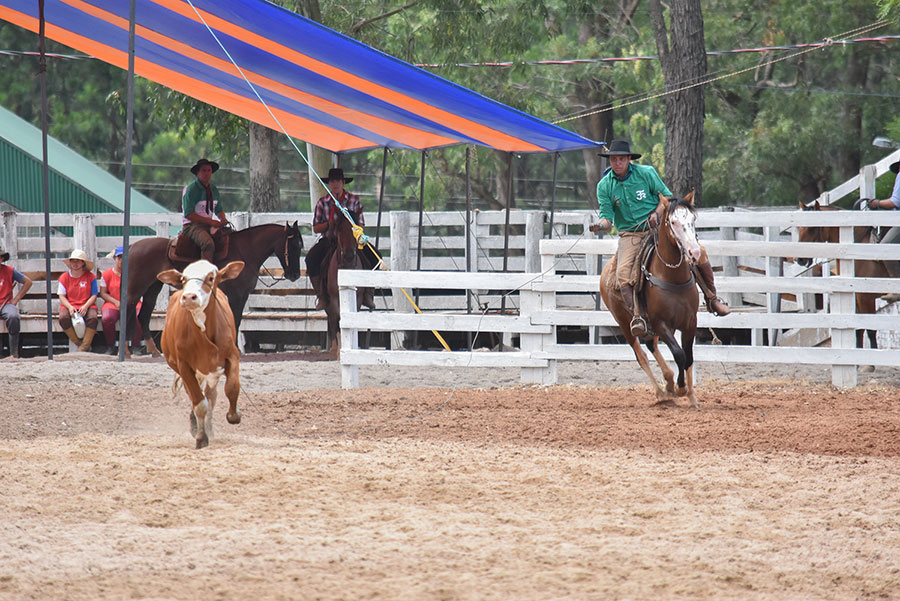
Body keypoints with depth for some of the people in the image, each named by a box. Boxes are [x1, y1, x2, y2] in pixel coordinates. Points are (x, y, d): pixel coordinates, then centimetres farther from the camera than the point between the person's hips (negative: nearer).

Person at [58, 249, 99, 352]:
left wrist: (85, 306, -17)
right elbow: (62, 296, 5)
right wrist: (70, 307, -15)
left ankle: (84, 347, -24)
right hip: (69, 306, 1)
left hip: (87, 306, -1)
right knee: (63, 318, -34)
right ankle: (79, 343, -19)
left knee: (92, 318, -35)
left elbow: (94, 296, 2)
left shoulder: (90, 277, 6)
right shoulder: (64, 278, 10)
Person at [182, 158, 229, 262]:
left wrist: (222, 219, -2)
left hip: (209, 226, 8)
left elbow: (219, 210, 24)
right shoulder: (190, 189, -9)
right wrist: (211, 222, -21)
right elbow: (188, 214, -17)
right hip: (191, 226, -8)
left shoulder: (214, 190, 13)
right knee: (208, 243, -35)